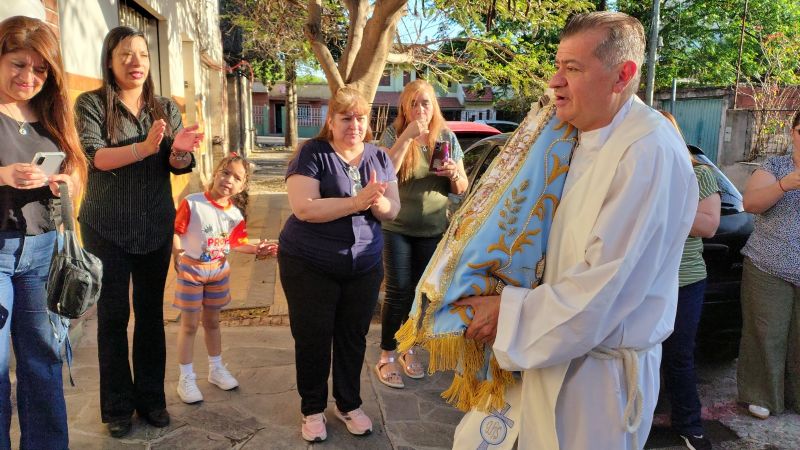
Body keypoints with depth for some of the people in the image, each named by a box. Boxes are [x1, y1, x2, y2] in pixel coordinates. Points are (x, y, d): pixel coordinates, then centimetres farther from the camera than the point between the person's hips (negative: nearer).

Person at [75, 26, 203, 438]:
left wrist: (180, 150, -26)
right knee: (113, 315, 5)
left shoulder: (167, 108, 4)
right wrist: (144, 147, -35)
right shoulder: (90, 103, -5)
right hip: (107, 227, -2)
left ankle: (151, 397, 23)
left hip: (156, 226, 3)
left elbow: (179, 166, -2)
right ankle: (118, 405, 19)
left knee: (151, 312, 10)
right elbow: (94, 157, -18)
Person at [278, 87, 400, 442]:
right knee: (313, 339, 8)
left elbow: (393, 210, 1)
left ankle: (349, 404, 33)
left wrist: (378, 201, -22)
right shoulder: (312, 154, -10)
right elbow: (304, 208, -22)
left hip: (364, 266, 4)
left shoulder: (380, 157, 4)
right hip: (309, 266, -4)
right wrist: (357, 201, -28)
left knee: (353, 338, 14)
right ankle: (312, 409, 27)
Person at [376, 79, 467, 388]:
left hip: (433, 229, 3)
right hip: (397, 228, -3)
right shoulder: (394, 135, -6)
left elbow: (461, 189, 4)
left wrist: (455, 173, -18)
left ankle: (409, 349, 30)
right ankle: (387, 356, 13)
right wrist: (407, 135, -27)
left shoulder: (447, 137, 2)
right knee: (399, 292, -2)